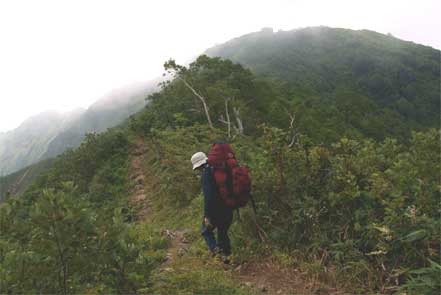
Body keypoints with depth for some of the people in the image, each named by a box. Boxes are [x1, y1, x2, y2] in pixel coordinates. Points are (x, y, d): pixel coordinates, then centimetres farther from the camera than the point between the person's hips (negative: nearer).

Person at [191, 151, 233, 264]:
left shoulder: (207, 172, -17)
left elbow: (208, 195, -24)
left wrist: (207, 215, -21)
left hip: (215, 209, -7)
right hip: (228, 209, 7)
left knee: (206, 231, 16)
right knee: (223, 232, 24)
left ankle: (215, 248, -3)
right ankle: (225, 254, 26)